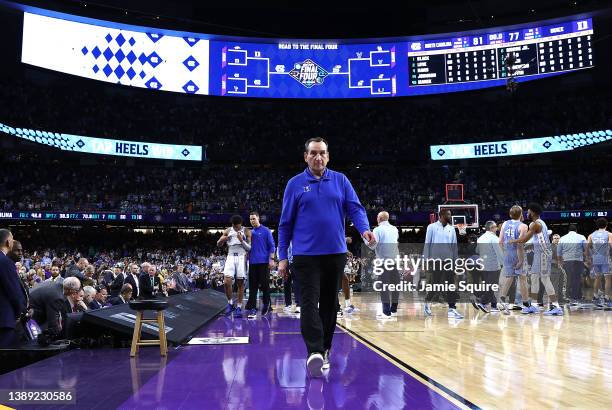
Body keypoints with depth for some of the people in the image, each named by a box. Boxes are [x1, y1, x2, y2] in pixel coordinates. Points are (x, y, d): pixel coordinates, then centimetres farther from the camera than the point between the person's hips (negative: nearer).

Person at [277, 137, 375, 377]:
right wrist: (282, 257, 2)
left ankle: (325, 349, 21)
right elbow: (285, 223, 6)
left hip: (335, 253, 2)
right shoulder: (295, 184, 5)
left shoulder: (340, 181, 8)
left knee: (329, 303, 10)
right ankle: (315, 352, -17)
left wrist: (364, 229, -21)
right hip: (306, 255, -2)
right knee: (309, 303, -11)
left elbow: (355, 208, 1)